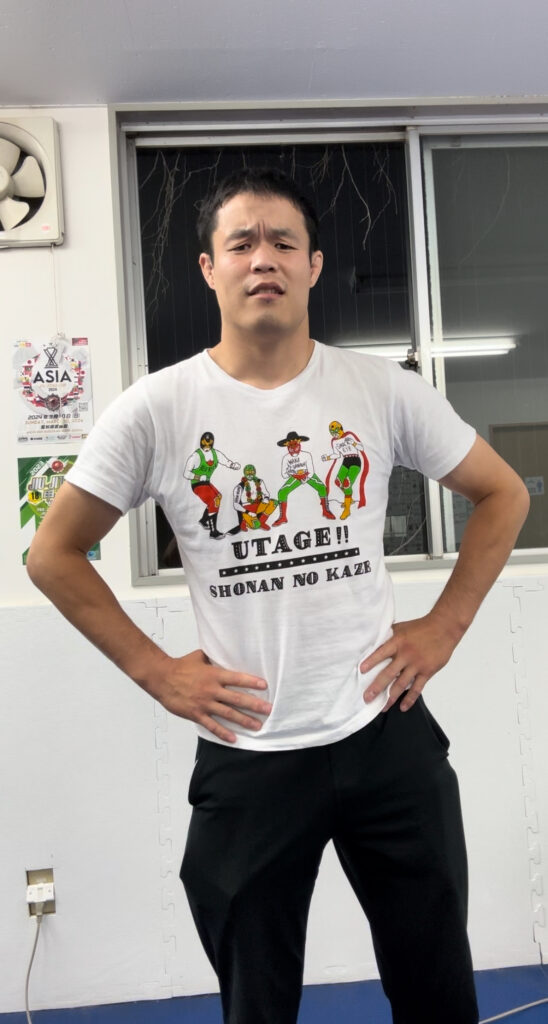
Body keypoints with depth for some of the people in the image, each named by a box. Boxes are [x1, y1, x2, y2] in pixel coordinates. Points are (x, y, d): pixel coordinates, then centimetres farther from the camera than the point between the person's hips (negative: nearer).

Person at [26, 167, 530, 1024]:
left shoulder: (383, 390, -2)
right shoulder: (154, 411, -7)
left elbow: (502, 494, 9)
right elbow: (54, 554, 0)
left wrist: (445, 625, 0)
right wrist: (153, 671, -6)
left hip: (388, 735, 2)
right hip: (246, 755, -1)